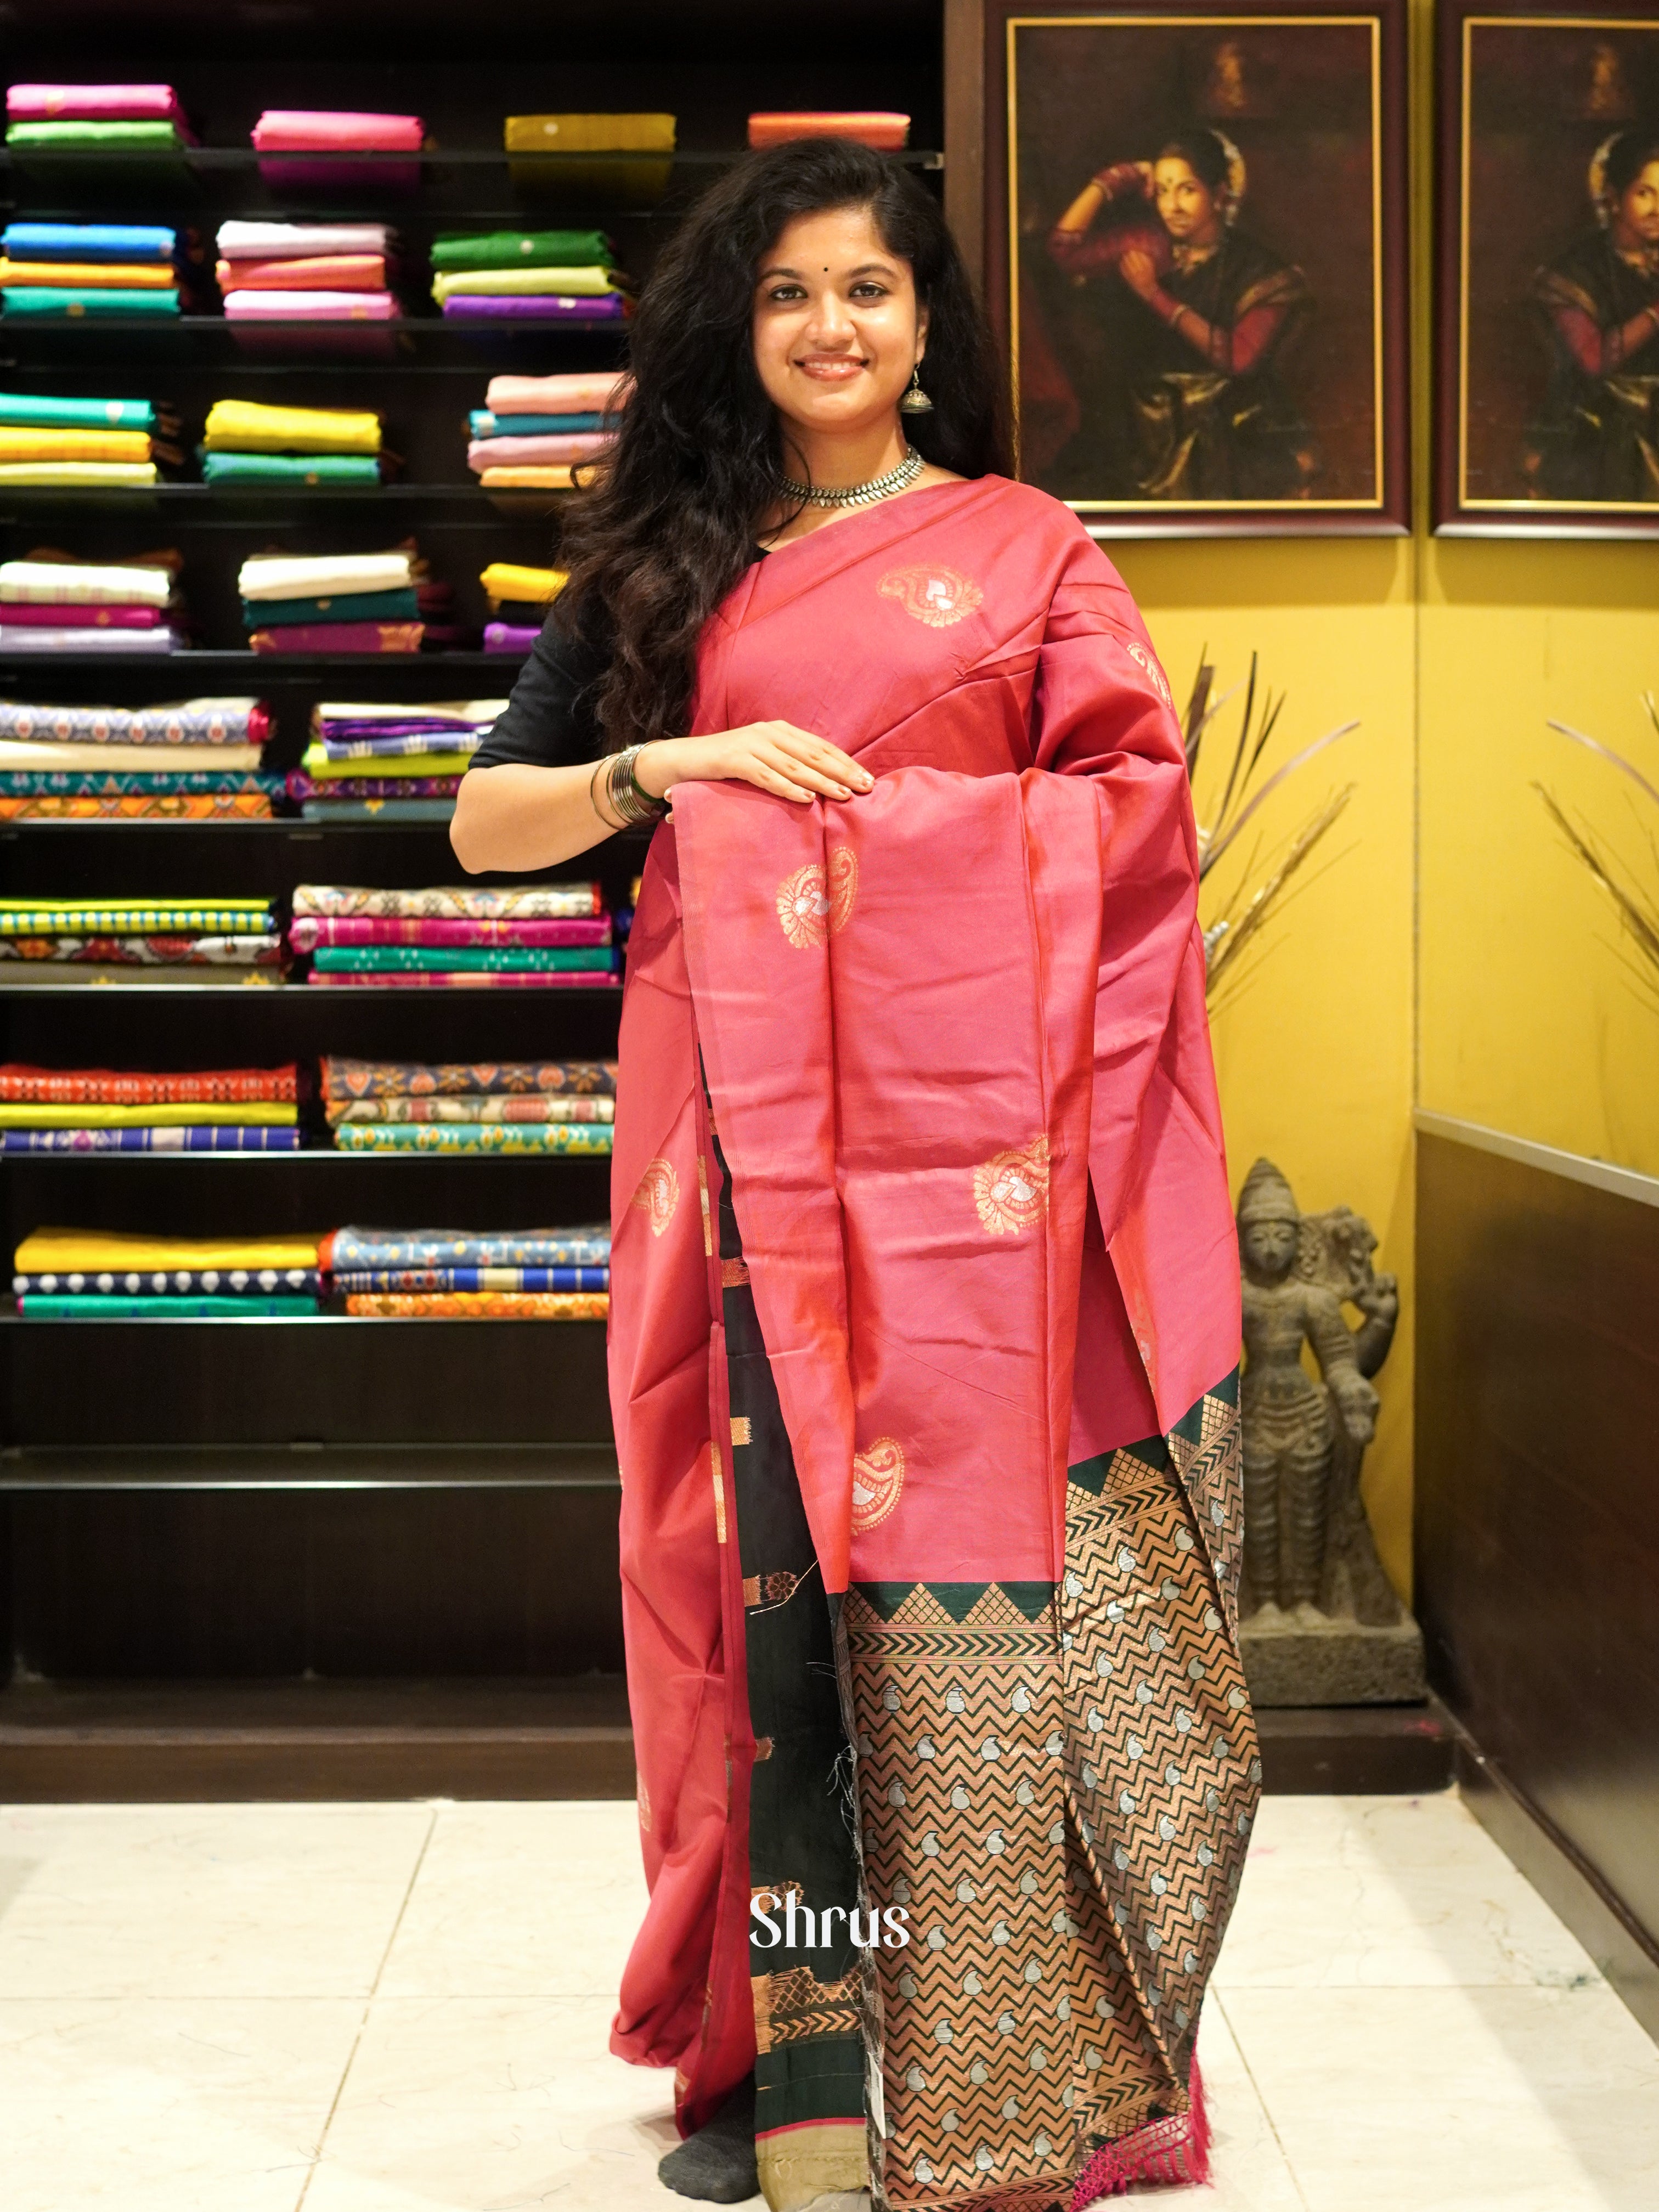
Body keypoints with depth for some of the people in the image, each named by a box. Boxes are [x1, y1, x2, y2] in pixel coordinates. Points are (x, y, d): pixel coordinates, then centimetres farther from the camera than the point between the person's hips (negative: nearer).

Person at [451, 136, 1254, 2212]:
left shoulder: (1024, 546, 11)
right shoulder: (662, 561, 15)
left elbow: (1140, 814, 5)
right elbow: (484, 819, 11)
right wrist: (671, 765, -5)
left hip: (964, 1111, -1)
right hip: (742, 1107, 1)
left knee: (966, 1540, -3)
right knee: (769, 1537, -2)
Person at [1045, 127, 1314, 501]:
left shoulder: (1257, 269, -6)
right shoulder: (1146, 244, 2)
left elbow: (1241, 357, -18)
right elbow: (1064, 249, -10)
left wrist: (1156, 296, -15)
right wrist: (1113, 182, -7)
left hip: (1230, 435, -2)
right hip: (1150, 433, 2)